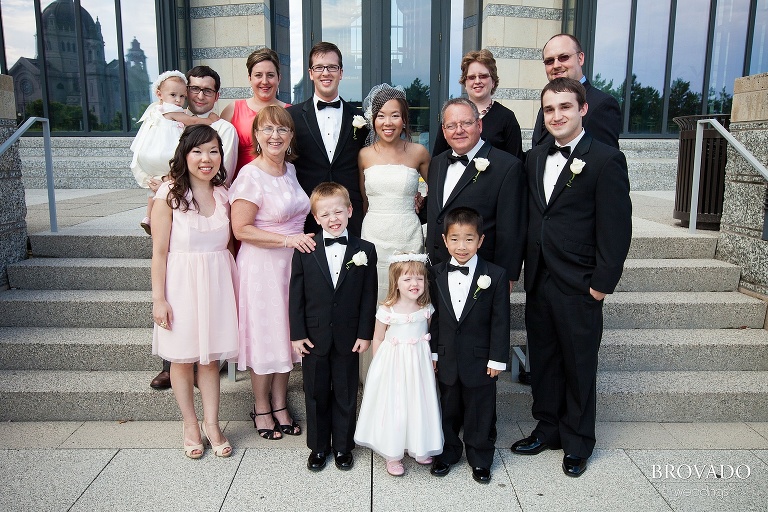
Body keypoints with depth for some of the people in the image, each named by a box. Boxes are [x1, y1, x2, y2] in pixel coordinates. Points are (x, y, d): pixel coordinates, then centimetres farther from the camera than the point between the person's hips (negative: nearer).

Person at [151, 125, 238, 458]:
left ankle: (212, 424, 25)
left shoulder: (223, 195, 4)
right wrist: (158, 298, -9)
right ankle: (190, 426, 26)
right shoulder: (169, 195, -9)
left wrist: (234, 289, 7)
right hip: (181, 283, -3)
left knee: (211, 357, 11)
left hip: (218, 282, 3)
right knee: (182, 358, 9)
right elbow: (159, 252, -8)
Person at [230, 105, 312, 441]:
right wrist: (287, 239, -21)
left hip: (292, 262, 7)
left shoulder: (290, 169, 6)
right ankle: (261, 408, 27)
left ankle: (280, 405, 31)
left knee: (286, 334, 14)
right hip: (262, 265, -6)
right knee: (264, 336, 7)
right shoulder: (251, 176, -16)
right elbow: (241, 229, -18)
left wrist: (299, 239, 7)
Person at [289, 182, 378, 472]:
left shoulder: (365, 251, -4)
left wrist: (365, 334, -5)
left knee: (346, 395, 13)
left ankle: (343, 446, 30)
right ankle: (318, 447, 31)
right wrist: (297, 334, -5)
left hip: (348, 337, 0)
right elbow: (296, 295, -2)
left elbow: (369, 297, -2)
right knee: (316, 394, 13)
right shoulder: (304, 251, -3)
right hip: (314, 337, 1)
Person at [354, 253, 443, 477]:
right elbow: (378, 339, -2)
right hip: (393, 365, -3)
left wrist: (432, 360, 4)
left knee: (419, 405, 13)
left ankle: (420, 448, 35)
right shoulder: (387, 310, -13)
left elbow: (430, 335, 8)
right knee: (393, 406, 4)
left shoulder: (427, 308, -5)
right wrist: (379, 365, -3)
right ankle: (392, 455, 21)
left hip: (419, 364, 3)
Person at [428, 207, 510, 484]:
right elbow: (434, 316, 4)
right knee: (448, 410, 18)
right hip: (447, 359, 3)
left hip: (480, 361, -2)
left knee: (481, 414, 12)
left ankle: (480, 459, 32)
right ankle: (448, 453, 38)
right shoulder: (437, 274, -2)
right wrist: (432, 351, 3)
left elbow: (501, 321, -8)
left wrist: (497, 358, -9)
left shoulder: (496, 275, -11)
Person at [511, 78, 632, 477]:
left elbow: (617, 230, -12)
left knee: (579, 366, 11)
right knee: (543, 361, 17)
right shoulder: (534, 159, 9)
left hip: (579, 287, -5)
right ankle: (547, 429, 35)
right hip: (538, 282, 5)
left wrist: (601, 284, -13)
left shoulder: (607, 159, -9)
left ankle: (577, 442, 29)